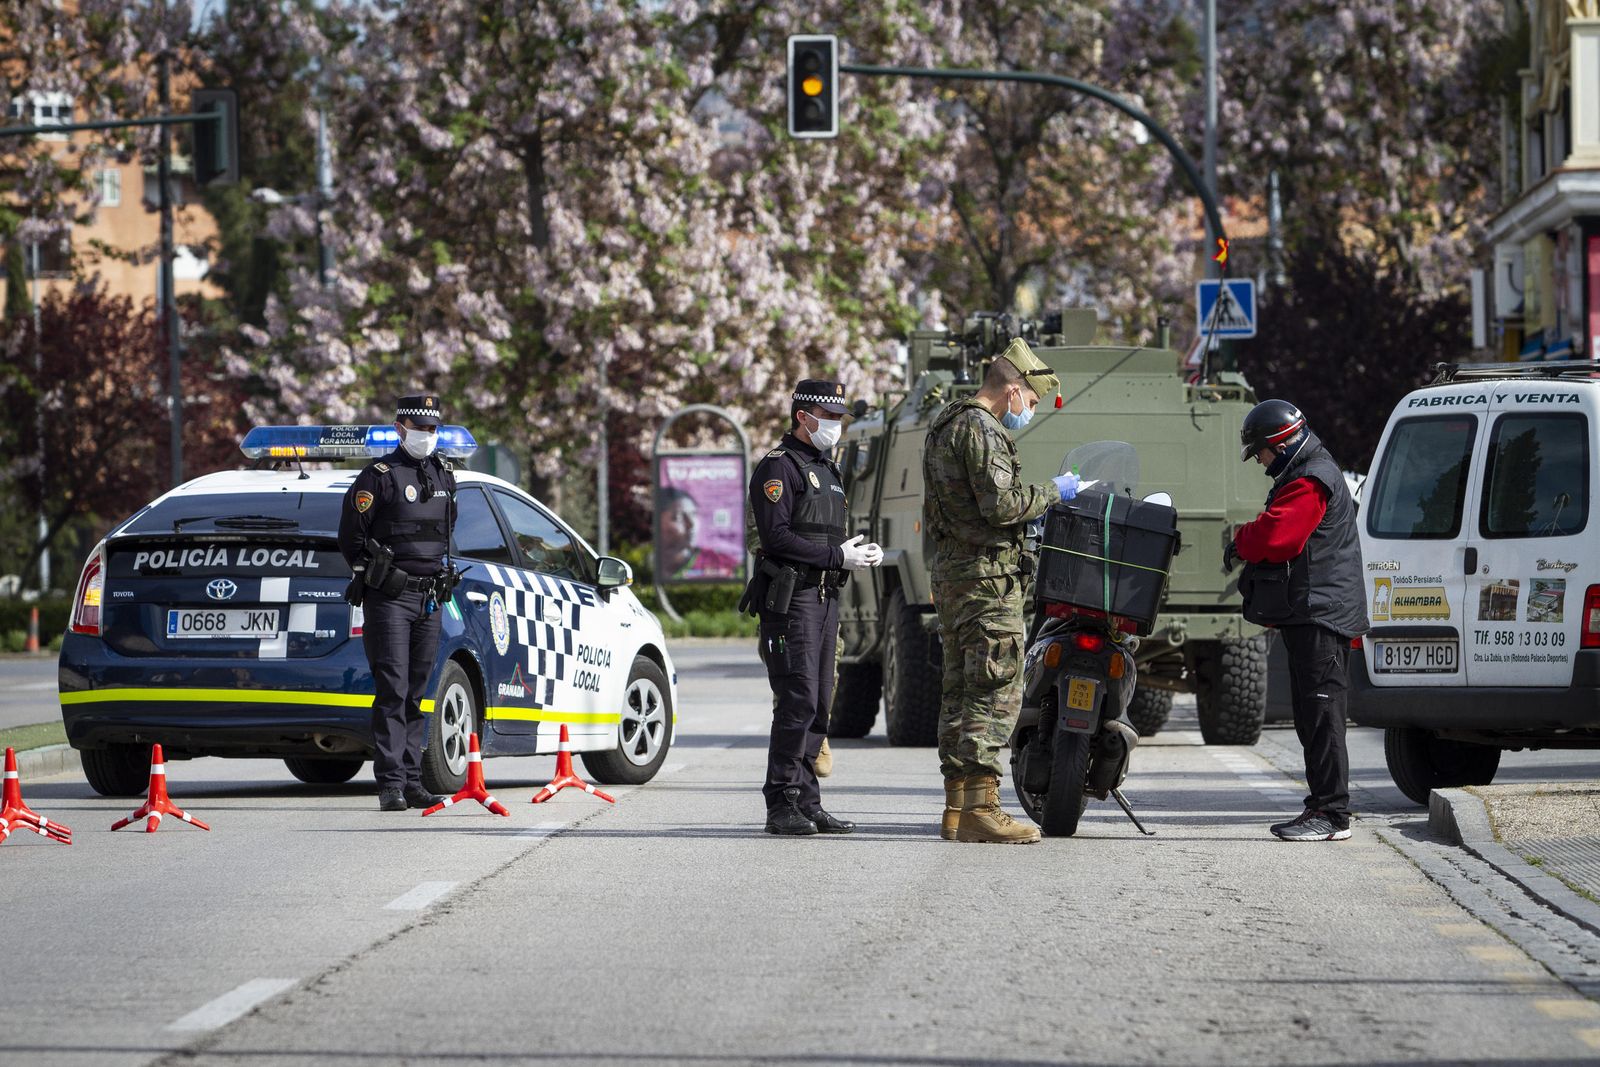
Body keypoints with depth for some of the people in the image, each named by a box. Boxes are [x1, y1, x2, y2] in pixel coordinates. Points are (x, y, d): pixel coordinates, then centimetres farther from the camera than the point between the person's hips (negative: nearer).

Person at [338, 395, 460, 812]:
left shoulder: (443, 476, 14)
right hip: (390, 599, -6)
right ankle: (391, 785, -12)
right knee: (393, 692, -10)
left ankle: (412, 782, 12)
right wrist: (375, 575, -2)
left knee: (416, 694, 9)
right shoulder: (379, 476, -6)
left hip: (430, 600, 6)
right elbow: (351, 535, -4)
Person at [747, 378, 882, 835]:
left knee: (818, 706, 9)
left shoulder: (827, 471, 22)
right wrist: (837, 556, -17)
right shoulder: (779, 467, -7)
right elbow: (778, 537, -17)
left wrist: (860, 552, 6)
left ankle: (806, 803, 12)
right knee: (797, 701, -14)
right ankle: (782, 806, -13)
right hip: (790, 596, -9)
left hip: (825, 596, 9)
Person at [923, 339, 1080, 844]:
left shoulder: (947, 426, 20)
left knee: (961, 688, 10)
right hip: (987, 574, -11)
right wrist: (1051, 492, -6)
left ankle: (957, 807, 11)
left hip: (952, 573, 11)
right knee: (995, 690, -11)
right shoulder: (981, 430, -12)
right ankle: (980, 807, -16)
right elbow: (1000, 504, -20)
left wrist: (1027, 515, 21)